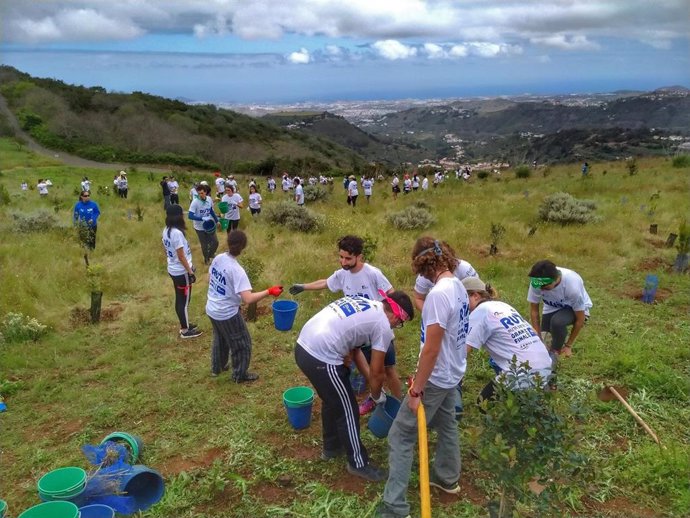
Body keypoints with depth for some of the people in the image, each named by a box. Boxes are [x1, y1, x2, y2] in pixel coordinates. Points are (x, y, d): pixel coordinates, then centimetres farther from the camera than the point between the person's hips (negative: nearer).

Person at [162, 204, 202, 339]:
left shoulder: (166, 230, 3)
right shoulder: (177, 233, -25)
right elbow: (181, 256, -23)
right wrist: (190, 272, -16)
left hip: (173, 270, 9)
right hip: (181, 272, -9)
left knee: (179, 299, 19)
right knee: (184, 300, 4)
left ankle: (184, 325, 33)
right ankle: (185, 330, 15)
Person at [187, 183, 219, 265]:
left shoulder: (209, 199, -7)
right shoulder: (195, 202, -23)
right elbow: (190, 216, -27)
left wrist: (217, 220, 16)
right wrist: (202, 218, -35)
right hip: (200, 227, -4)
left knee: (215, 242, 9)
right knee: (204, 245, 11)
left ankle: (210, 255, 37)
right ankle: (206, 259, 37)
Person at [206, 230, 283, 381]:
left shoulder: (218, 258, -7)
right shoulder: (237, 270, -29)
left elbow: (210, 280, 10)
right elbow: (248, 299, -35)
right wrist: (269, 291, -26)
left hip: (212, 309, 8)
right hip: (228, 314, -8)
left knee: (220, 338, 31)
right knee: (242, 344, 14)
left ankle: (217, 367, 50)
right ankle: (240, 375, 30)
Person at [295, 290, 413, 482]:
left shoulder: (363, 303, 19)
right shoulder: (383, 326, -5)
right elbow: (377, 371, 2)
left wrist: (372, 382, 27)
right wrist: (377, 395, 22)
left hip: (303, 347, 9)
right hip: (321, 358, -9)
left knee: (332, 401, 28)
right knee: (347, 410, 9)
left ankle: (331, 447, 45)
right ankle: (359, 463, 25)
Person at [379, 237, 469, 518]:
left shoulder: (438, 294, -29)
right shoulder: (459, 286, 1)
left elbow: (431, 349, -27)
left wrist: (417, 389, -19)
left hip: (436, 378, -9)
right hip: (453, 373, 9)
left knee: (401, 436, 0)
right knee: (446, 424, 27)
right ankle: (447, 478, 48)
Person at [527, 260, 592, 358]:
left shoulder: (572, 285, -38)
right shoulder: (536, 282, -30)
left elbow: (580, 319, -24)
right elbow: (534, 310, -17)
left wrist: (568, 345, -18)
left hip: (575, 308, -3)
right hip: (553, 307, 4)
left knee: (557, 321, -34)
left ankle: (555, 352, -8)